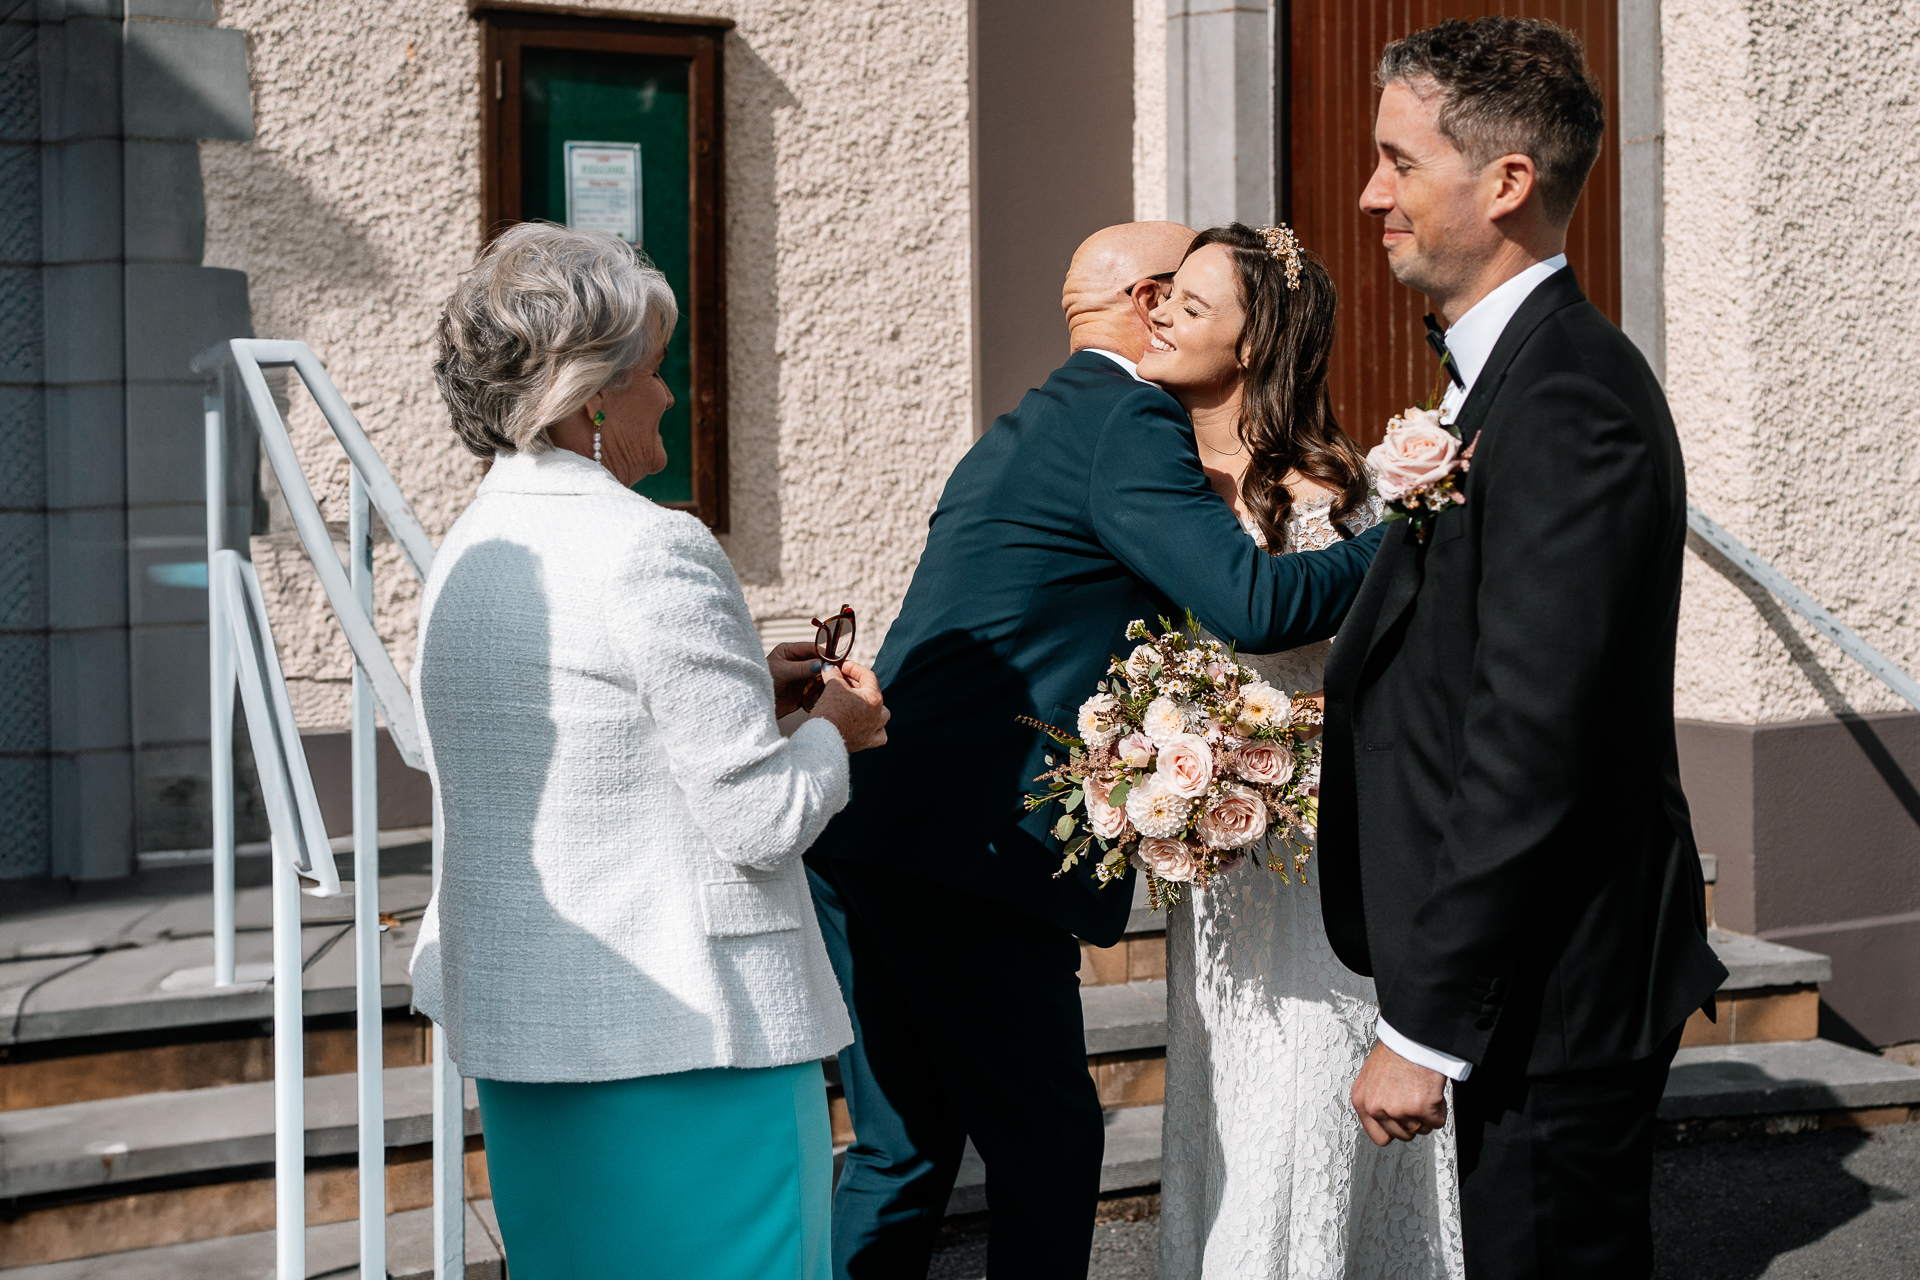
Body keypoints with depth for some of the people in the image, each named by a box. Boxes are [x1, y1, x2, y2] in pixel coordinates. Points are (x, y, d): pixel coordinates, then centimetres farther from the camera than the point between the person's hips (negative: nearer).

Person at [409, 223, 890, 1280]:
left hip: (517, 1028, 8)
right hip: (686, 1034, -8)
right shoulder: (654, 551, -18)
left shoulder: (466, 552, 7)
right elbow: (761, 819, -18)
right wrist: (832, 728, 2)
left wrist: (740, 689, 14)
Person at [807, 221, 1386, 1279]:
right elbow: (1254, 602, -19)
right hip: (964, 864, -10)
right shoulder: (1129, 422, -7)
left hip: (864, 845, 10)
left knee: (904, 1150, 16)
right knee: (1048, 1152, 2)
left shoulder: (1030, 426, 23)